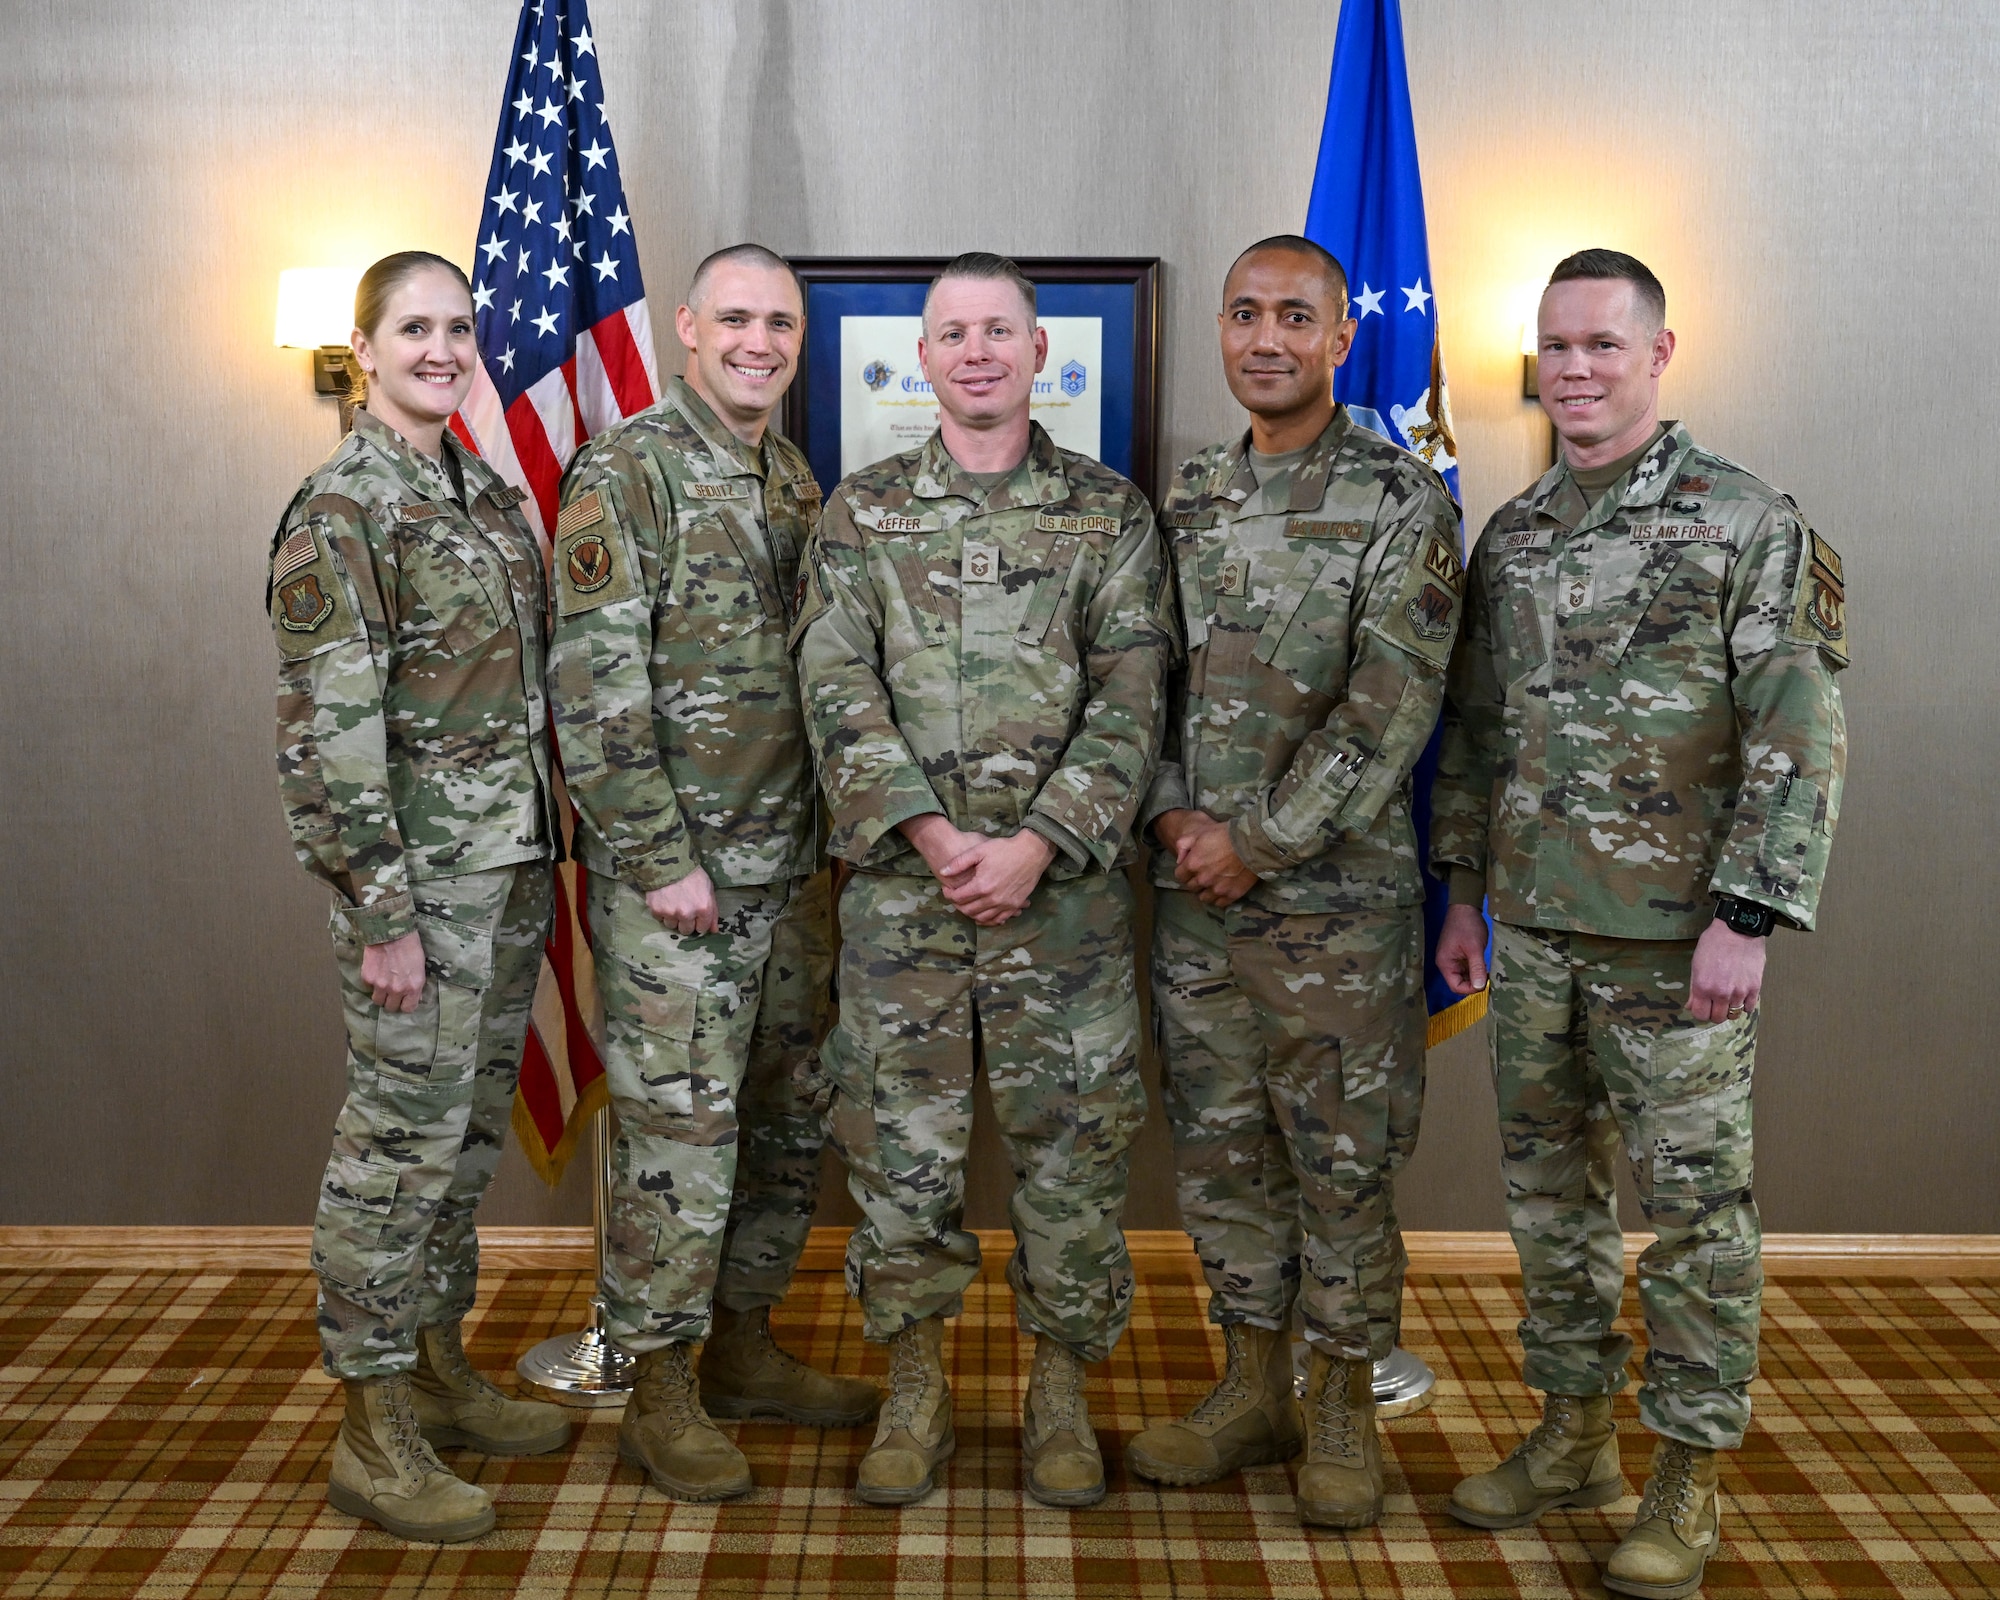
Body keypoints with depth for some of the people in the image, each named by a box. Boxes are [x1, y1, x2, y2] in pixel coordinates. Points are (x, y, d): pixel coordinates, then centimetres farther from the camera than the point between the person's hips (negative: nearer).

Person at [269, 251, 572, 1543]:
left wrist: (545, 856, 15)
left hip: (513, 866, 8)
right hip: (422, 874, -8)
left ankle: (441, 1368, 31)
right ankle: (375, 1431, 12)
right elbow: (330, 731, -16)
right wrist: (382, 913, -18)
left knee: (472, 1129, 16)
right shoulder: (340, 513, -11)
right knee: (403, 1138, -1)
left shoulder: (488, 492, 13)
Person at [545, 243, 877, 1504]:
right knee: (680, 1129, -1)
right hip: (672, 875, -8)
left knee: (790, 1116, 14)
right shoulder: (625, 475, -10)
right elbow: (595, 687, -16)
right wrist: (663, 864, -18)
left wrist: (835, 831, 13)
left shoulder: (795, 479, 13)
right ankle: (661, 1393, 15)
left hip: (792, 867, 8)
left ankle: (745, 1350, 31)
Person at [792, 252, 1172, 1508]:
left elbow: (1130, 700, -3)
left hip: (1064, 881, 0)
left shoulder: (1111, 512, 6)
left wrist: (1035, 845, -14)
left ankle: (1063, 1389, 24)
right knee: (901, 1144, 6)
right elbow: (839, 687, -2)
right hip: (900, 884, 1)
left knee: (1072, 1141, 6)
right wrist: (931, 835, -14)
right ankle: (916, 1390, 23)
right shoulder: (862, 512, 8)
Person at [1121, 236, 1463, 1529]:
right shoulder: (1187, 499, 11)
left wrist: (1262, 841, -15)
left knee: (1342, 1156, 5)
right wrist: (1172, 813, -6)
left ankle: (1345, 1408, 22)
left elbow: (1392, 704, -14)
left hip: (1337, 890, -5)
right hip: (1195, 886, 5)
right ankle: (1253, 1389, 28)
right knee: (1221, 1142, 13)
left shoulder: (1401, 499, -6)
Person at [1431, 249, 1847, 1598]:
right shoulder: (1510, 537, 10)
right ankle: (1575, 1436, 29)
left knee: (1694, 1202, 4)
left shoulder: (1748, 524, -8)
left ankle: (1690, 1479, 18)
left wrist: (1746, 919, -18)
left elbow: (1801, 736, -12)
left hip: (1675, 936, -5)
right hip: (1534, 928, 6)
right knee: (1550, 1186, 14)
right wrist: (1463, 891, 12)